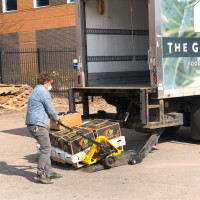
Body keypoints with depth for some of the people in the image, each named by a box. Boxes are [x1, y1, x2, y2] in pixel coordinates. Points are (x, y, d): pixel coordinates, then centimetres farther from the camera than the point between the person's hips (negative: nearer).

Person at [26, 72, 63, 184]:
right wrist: (57, 118, 7)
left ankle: (49, 172, 20)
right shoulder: (44, 92, -11)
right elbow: (50, 109, -11)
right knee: (46, 148, -8)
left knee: (46, 148, 15)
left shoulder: (35, 91, 22)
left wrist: (53, 118, 32)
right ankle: (40, 175, -7)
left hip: (32, 124, 11)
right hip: (38, 124, -11)